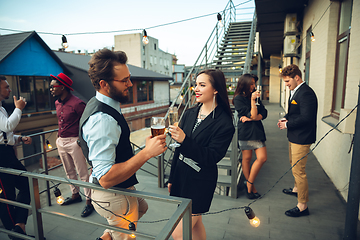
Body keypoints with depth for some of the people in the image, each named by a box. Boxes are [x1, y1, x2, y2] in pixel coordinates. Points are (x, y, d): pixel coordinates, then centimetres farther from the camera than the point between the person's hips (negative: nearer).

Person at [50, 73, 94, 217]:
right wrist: (59, 135, 20)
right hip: (61, 142, 9)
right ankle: (75, 195, 35)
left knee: (83, 173, -1)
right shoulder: (57, 103, 10)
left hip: (74, 142, -8)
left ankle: (89, 201, 8)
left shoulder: (77, 104, -17)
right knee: (69, 171, 19)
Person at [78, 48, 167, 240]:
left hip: (119, 187, 9)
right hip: (114, 196, -9)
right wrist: (147, 152, -36)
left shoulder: (99, 105, 1)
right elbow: (106, 178, -35)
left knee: (141, 207, 32)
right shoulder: (102, 119, -32)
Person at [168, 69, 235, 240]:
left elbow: (212, 157, -19)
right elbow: (179, 150, 9)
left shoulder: (224, 123, -15)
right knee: (195, 223, 21)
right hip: (181, 176, 6)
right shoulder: (189, 113, 3)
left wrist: (184, 140, -31)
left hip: (201, 182, -6)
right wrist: (172, 178, 14)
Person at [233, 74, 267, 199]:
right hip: (245, 131, -6)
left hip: (257, 131, 6)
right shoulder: (238, 98, -6)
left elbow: (264, 113, 4)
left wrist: (251, 118, -11)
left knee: (262, 158, -1)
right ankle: (251, 186, 22)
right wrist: (253, 100, -16)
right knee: (247, 158, 5)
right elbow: (252, 115, -12)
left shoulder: (255, 96, 13)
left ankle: (249, 183, 14)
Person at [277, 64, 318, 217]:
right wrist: (286, 118, 2)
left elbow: (306, 118, -28)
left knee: (298, 170, -4)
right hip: (294, 136, 11)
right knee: (294, 166, 26)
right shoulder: (294, 91, 11)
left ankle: (302, 206, 8)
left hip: (301, 139, -11)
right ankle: (297, 189, 48)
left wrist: (287, 124, -18)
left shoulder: (306, 93, -21)